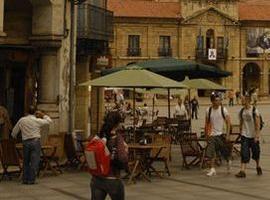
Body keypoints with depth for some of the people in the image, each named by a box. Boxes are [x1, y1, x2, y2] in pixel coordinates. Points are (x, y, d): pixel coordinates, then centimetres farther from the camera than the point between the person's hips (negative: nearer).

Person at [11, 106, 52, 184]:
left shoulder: (21, 120, 6)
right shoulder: (37, 120, -5)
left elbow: (14, 131, 15)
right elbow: (49, 121, 4)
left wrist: (13, 136, 37)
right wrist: (43, 115, 12)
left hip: (25, 142, 4)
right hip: (35, 141, -4)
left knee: (26, 161, 14)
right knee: (34, 161, 0)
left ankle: (25, 179, 16)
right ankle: (31, 180, -3)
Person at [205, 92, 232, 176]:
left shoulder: (223, 110, -6)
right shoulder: (208, 110, -1)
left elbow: (228, 123, -3)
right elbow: (207, 123, 9)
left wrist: (227, 135, -9)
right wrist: (207, 133, 5)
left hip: (221, 134, -1)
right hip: (212, 134, 1)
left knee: (225, 152, 10)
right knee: (211, 153, -7)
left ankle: (229, 161, 40)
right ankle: (212, 169, 0)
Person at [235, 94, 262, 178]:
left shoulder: (254, 111, -11)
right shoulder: (241, 111, 3)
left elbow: (257, 124, -12)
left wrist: (257, 136, -18)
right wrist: (241, 133, 14)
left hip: (253, 136, -3)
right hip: (244, 135, 3)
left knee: (256, 153, 12)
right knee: (244, 154, -7)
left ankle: (258, 167, 36)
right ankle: (242, 171, -11)